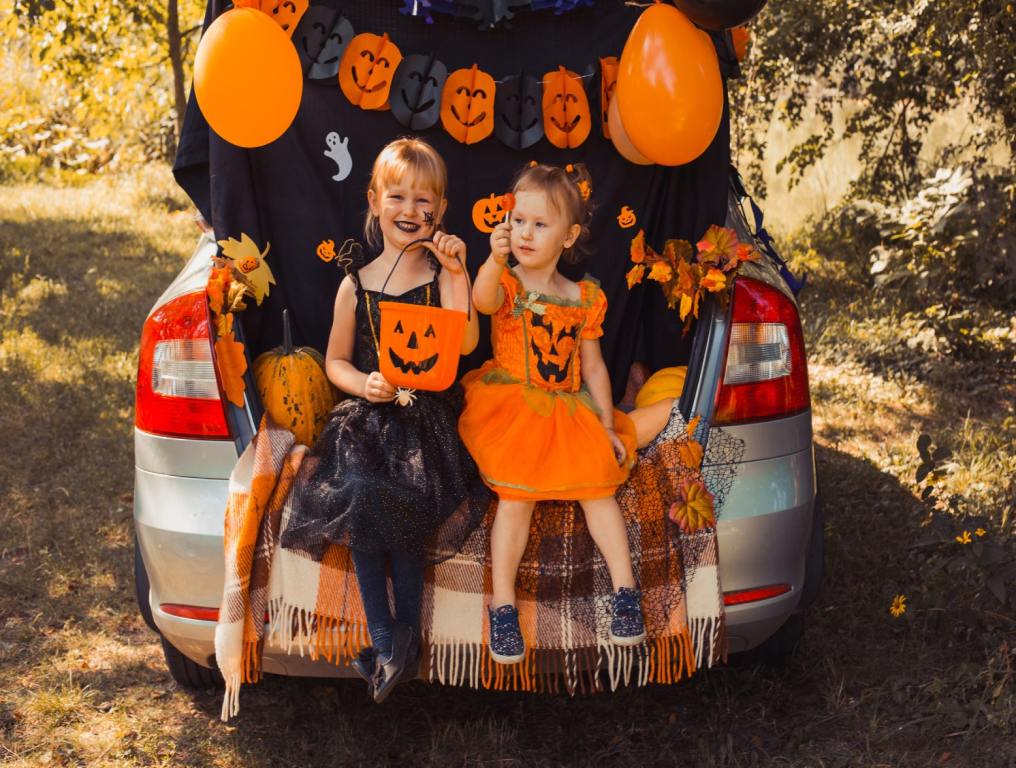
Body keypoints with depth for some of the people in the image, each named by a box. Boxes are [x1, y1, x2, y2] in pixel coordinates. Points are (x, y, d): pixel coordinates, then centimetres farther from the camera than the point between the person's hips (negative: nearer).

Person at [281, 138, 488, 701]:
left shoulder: (442, 275, 3)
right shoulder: (356, 285, 9)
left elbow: (465, 343, -13)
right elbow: (335, 361, 15)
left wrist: (456, 273, -16)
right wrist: (364, 384, -6)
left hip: (429, 416, -2)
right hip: (368, 416, 2)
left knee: (403, 498, -27)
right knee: (358, 494, -25)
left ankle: (405, 632, -13)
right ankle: (383, 639, -17)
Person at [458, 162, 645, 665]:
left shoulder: (584, 298, 6)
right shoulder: (507, 283, -4)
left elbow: (593, 365, 12)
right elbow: (483, 301, -30)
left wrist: (607, 425, 9)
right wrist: (496, 258, -50)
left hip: (570, 410, 3)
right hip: (512, 406, -3)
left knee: (598, 488, -5)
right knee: (516, 498, -15)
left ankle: (625, 588, 6)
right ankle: (502, 604, -9)